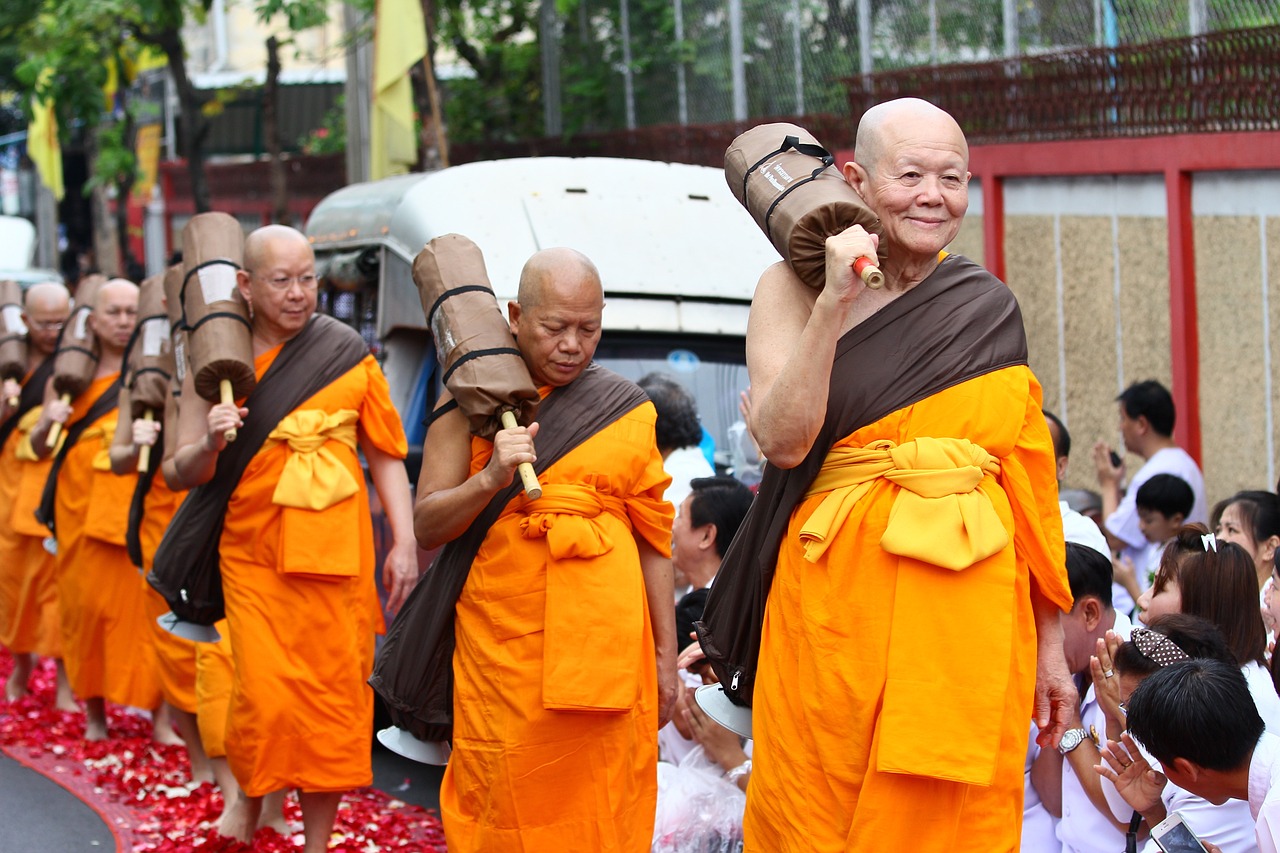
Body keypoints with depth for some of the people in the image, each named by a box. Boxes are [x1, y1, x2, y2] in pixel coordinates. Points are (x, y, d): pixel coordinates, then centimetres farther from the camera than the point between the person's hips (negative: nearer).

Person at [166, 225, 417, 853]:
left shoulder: (348, 357, 4)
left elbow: (385, 455, 7)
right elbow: (184, 473, 3)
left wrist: (405, 543, 0)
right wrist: (210, 444, -19)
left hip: (335, 549, 1)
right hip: (253, 550, -1)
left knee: (334, 691, 0)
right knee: (266, 690, -10)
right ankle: (249, 796, 21)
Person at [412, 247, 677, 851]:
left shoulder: (627, 410, 8)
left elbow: (653, 540, 10)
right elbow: (427, 527, -1)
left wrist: (666, 658, 9)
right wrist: (490, 479, -19)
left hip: (607, 644, 1)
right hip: (501, 643, -1)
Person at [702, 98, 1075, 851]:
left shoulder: (990, 309, 9)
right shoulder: (796, 288, 1)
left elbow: (1027, 475, 9)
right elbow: (784, 441, -13)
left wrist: (1050, 643, 7)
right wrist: (834, 302, -20)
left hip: (971, 612, 2)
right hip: (838, 599, -2)